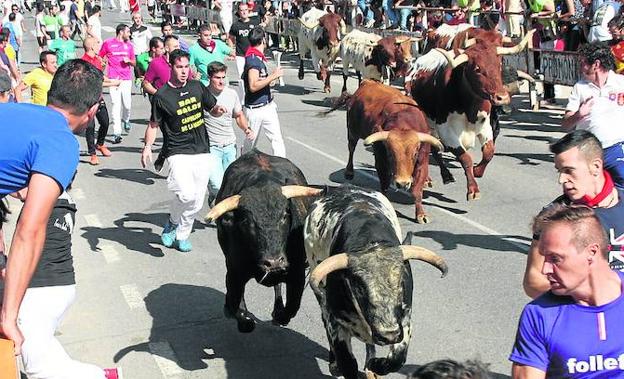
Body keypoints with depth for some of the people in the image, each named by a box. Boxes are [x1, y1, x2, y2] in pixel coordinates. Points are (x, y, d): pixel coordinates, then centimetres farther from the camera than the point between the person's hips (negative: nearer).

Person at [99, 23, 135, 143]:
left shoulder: (129, 45, 14)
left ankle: (126, 119, 33)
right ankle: (117, 133, -5)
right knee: (116, 105, -7)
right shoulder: (108, 43, 3)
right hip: (113, 79, -3)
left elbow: (134, 63, 19)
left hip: (126, 78, 3)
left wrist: (128, 60, -3)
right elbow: (100, 58, 12)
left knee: (127, 104, -1)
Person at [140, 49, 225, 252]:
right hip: (178, 152, -4)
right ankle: (173, 222, 8)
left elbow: (213, 109, 18)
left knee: (197, 202, 7)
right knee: (186, 193, -22)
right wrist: (147, 147, -14)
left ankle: (182, 235, 28)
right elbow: (153, 124, 1)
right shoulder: (161, 96, -5)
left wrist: (218, 110, -5)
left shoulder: (197, 87, 7)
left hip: (202, 152, 5)